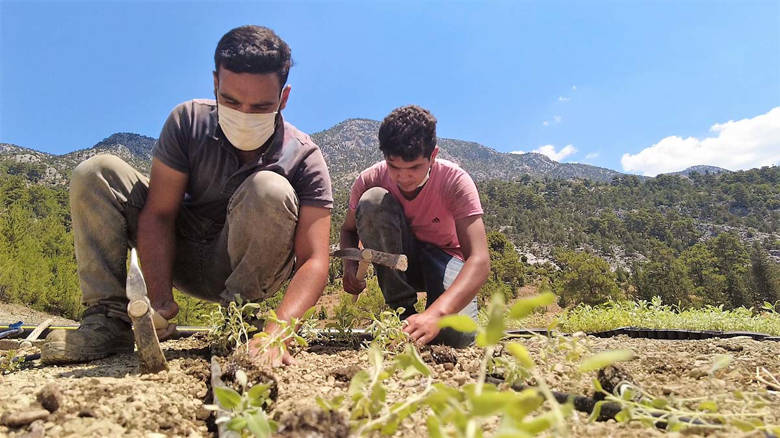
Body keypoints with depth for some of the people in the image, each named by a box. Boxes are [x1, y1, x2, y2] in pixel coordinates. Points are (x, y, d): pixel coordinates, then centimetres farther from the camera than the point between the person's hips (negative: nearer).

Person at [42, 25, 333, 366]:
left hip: (249, 270, -3)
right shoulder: (188, 122, -14)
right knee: (97, 173, -12)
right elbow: (158, 214, -16)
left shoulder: (304, 159, -22)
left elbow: (314, 261, -30)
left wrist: (276, 332, -46)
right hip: (184, 258, 3)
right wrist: (161, 301, -28)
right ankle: (108, 318, -15)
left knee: (270, 190, -33)